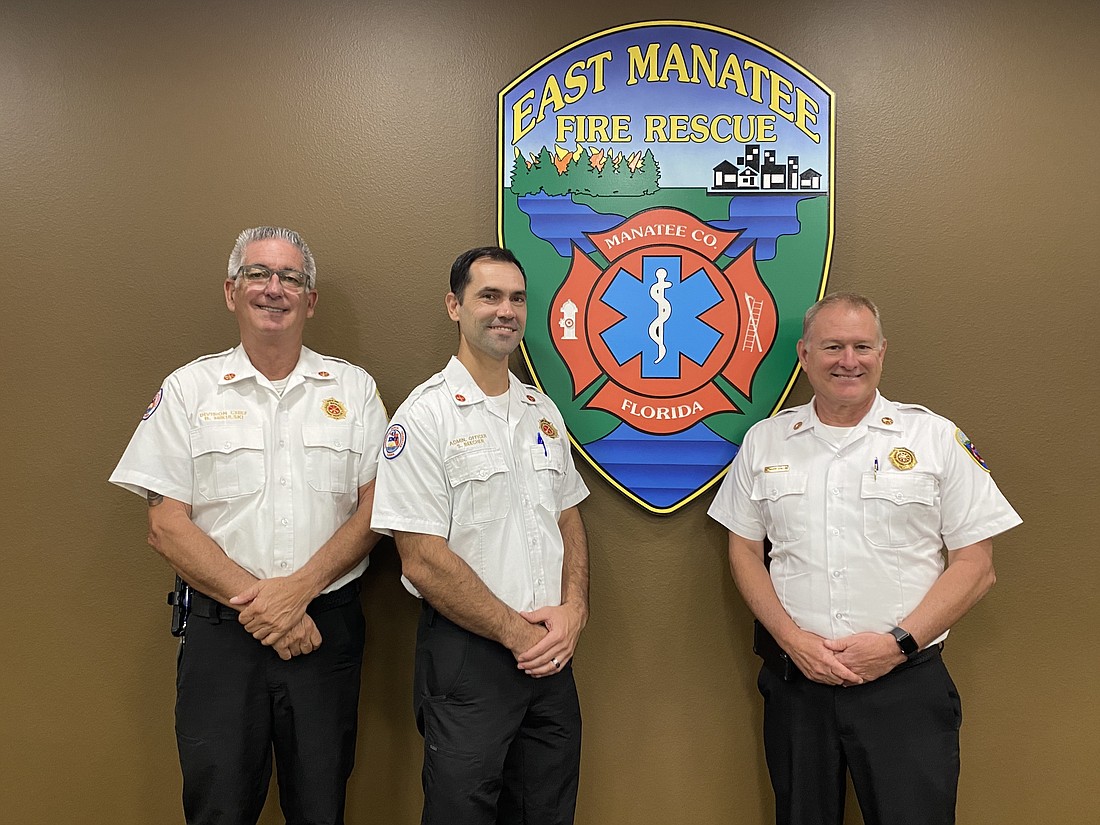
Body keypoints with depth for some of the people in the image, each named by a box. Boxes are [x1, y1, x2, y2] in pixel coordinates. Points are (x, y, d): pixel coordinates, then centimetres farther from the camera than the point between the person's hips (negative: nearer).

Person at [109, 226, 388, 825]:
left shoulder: (353, 389, 5)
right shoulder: (189, 389, 3)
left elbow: (375, 508, -1)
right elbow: (166, 526, -3)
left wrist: (298, 589, -14)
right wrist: (254, 599, -13)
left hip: (327, 628, 1)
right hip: (222, 632, 0)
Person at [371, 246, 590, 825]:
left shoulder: (543, 411, 8)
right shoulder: (425, 416, -12)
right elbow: (423, 561, -16)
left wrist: (572, 610, -3)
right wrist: (516, 632, -13)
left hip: (551, 650, 6)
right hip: (466, 654, -6)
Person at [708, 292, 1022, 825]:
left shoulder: (936, 439, -2)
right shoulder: (764, 441, 4)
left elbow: (976, 566, -2)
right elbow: (745, 552, 6)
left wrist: (898, 642, -12)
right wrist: (792, 639, -7)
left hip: (905, 684, -2)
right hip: (794, 680, 2)